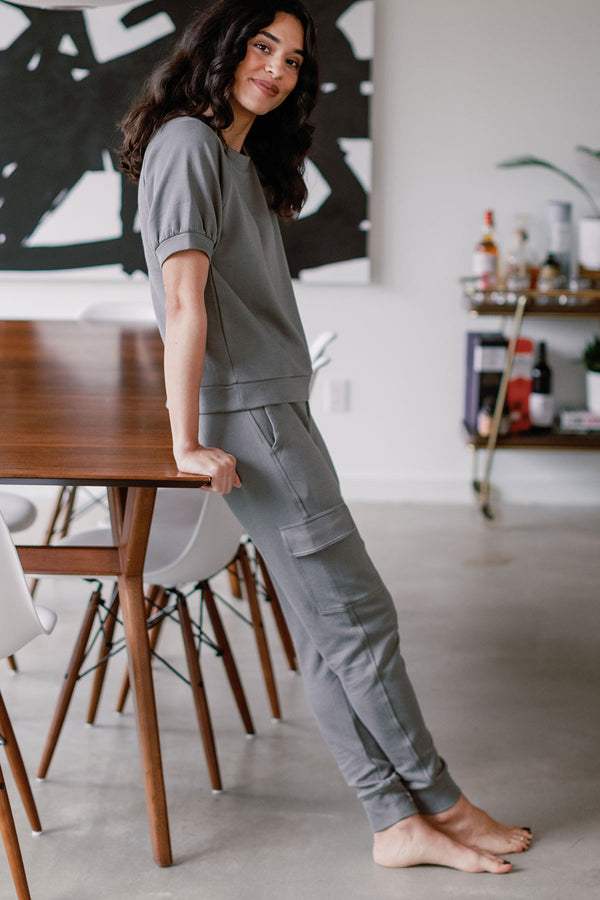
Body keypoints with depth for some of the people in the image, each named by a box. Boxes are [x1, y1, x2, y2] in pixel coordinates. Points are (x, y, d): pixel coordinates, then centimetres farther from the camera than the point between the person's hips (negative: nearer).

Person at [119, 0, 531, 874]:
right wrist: (188, 445, -19)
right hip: (247, 418, -9)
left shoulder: (243, 158, 20)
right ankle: (438, 801, 11)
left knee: (327, 634, 7)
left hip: (278, 410, 9)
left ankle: (400, 821, 11)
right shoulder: (188, 142, -9)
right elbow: (183, 298, -17)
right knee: (356, 613, -2)